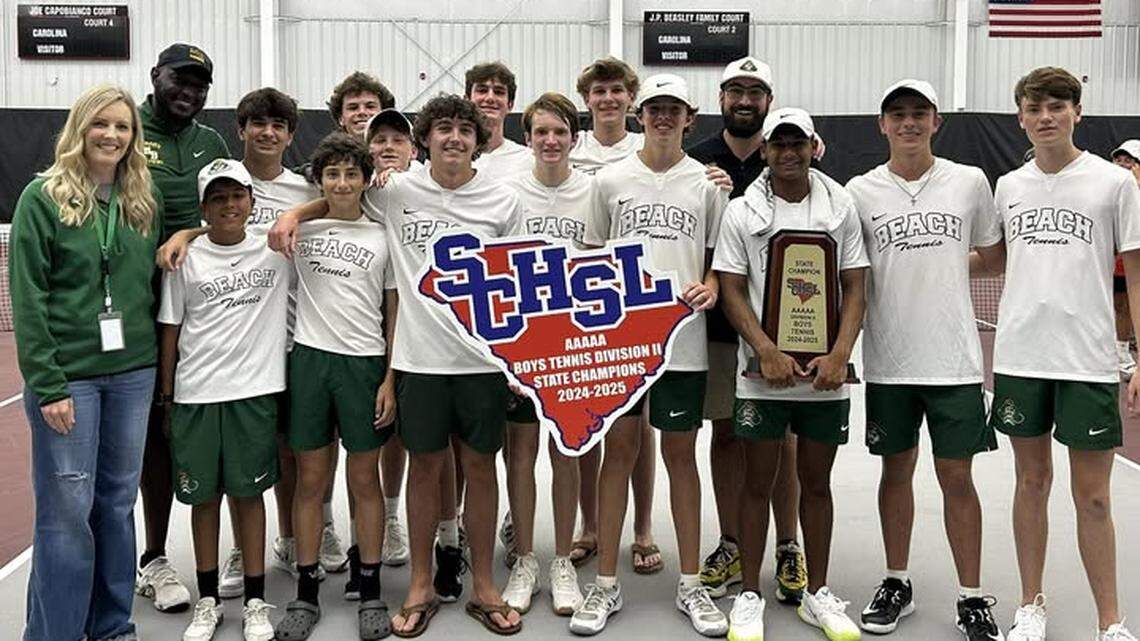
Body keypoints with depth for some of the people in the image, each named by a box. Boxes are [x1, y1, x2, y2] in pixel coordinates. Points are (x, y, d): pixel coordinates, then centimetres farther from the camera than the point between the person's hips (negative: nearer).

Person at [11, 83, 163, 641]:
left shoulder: (144, 201, 9)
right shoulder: (43, 197, -4)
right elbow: (27, 297, -8)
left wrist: (159, 365, 5)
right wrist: (47, 385, -14)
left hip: (132, 373, 5)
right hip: (68, 375, -4)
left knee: (118, 501, 12)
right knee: (67, 508, -2)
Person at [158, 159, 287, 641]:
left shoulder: (276, 252, 2)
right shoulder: (186, 260, 2)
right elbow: (169, 330, 5)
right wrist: (166, 398, 4)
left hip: (255, 390, -1)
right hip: (195, 394, 1)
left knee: (247, 493, 5)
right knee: (203, 496, 9)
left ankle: (255, 601, 16)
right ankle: (208, 600, 23)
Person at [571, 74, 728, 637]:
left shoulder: (707, 183, 5)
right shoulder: (611, 180, 6)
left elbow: (720, 258, 11)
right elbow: (592, 257, 10)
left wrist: (710, 287, -10)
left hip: (682, 339, 0)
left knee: (680, 453, 7)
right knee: (619, 448, 4)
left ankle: (690, 584, 19)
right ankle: (606, 584, 14)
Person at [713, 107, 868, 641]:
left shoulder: (841, 207, 4)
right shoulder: (742, 212, 0)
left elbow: (854, 288, 4)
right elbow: (732, 291, -2)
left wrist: (839, 355, -10)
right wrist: (768, 352, -14)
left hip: (826, 374, 2)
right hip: (762, 372, -1)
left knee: (816, 482, 12)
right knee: (758, 482, 6)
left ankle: (817, 594, 24)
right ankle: (750, 596, 17)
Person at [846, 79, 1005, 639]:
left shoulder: (970, 182, 3)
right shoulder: (860, 191, 1)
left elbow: (995, 257, 15)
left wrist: (947, 265, 3)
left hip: (954, 360, 0)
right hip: (888, 361, 1)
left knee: (956, 476, 5)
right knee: (897, 470, 12)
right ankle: (896, 584, 27)